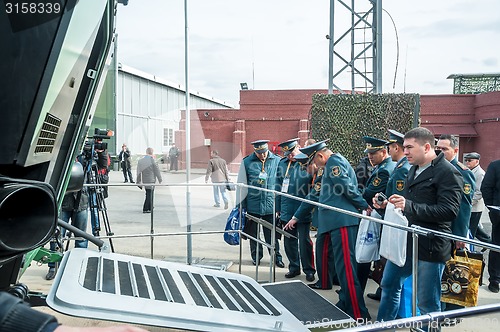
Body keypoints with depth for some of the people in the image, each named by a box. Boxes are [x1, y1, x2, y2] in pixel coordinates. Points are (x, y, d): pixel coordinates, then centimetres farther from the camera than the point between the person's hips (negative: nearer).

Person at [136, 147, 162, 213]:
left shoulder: (140, 161, 0)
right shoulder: (152, 160, -15)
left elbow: (138, 173, 4)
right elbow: (157, 171, -9)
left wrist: (138, 182, 10)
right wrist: (160, 179, 2)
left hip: (144, 180, 6)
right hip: (151, 180, -6)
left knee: (150, 193, 20)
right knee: (149, 194, 1)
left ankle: (150, 207, 30)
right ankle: (145, 209, 1)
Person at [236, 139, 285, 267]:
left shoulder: (277, 161, 0)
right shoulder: (247, 162, -1)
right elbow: (241, 185, 4)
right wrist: (240, 205, 4)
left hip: (270, 205, 0)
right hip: (253, 205, 1)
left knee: (272, 234, 6)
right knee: (254, 233, 11)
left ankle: (276, 256, 21)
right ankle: (256, 256, 28)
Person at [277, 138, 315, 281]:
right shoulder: (282, 163, 6)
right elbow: (278, 187, 11)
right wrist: (278, 208, 10)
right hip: (287, 210, 4)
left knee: (304, 241, 3)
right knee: (289, 241, 12)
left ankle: (309, 270, 18)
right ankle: (294, 267, 28)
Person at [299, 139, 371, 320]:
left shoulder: (334, 161, -8)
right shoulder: (335, 162, 24)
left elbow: (348, 188, -15)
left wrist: (364, 206, -6)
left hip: (342, 221, -11)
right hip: (339, 220, 11)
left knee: (346, 267, -10)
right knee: (343, 265, 16)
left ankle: (359, 315, -7)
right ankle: (345, 305, 26)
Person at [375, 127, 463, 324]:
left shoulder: (448, 172, -14)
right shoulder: (414, 170, 14)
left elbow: (449, 211, -23)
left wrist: (409, 206, -29)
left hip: (430, 247, -9)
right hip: (404, 241, 9)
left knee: (427, 303, 4)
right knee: (389, 285, 20)